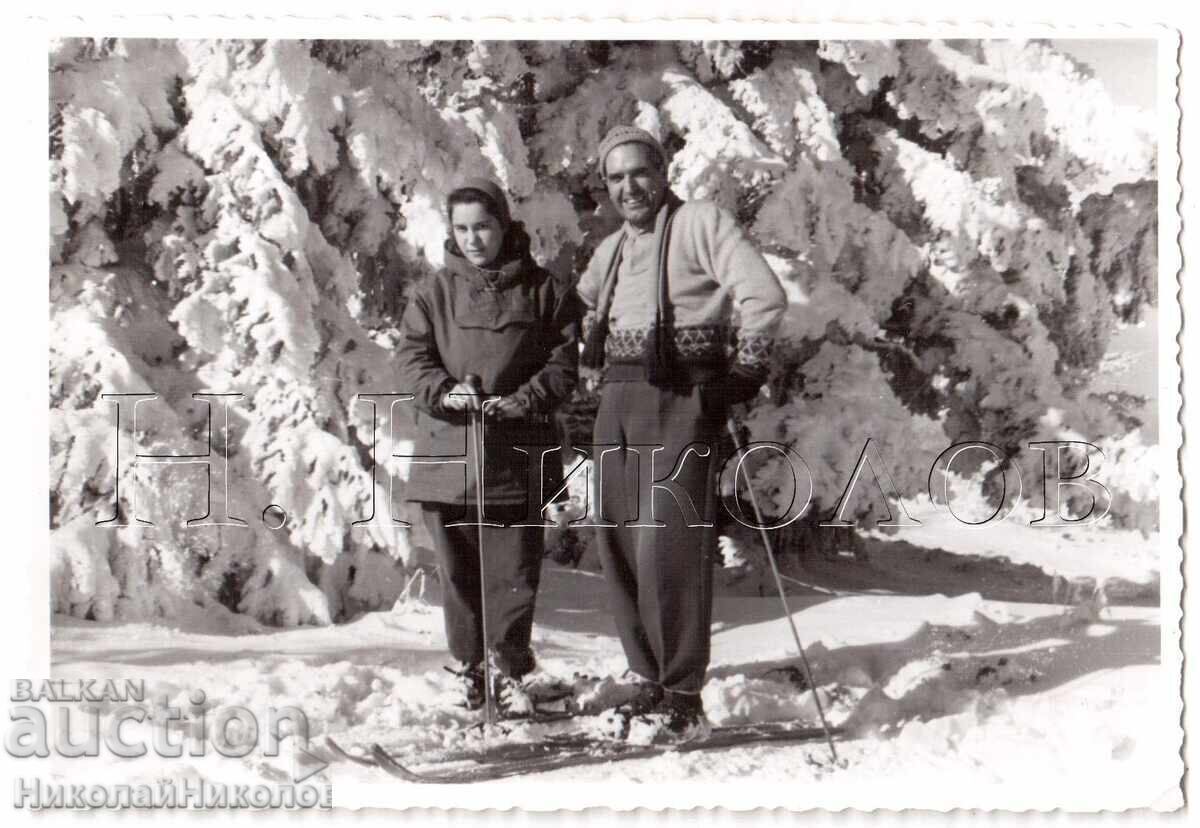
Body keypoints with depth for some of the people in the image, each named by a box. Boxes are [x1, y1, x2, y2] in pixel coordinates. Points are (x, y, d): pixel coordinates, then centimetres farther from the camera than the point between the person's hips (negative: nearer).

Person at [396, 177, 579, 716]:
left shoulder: (544, 291, 6)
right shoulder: (434, 292, 9)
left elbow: (564, 360, 3)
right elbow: (412, 357, 1)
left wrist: (525, 399, -14)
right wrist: (443, 391, -19)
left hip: (518, 454, -1)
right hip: (448, 454, 1)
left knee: (516, 571, 1)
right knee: (459, 571, 7)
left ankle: (511, 672, 17)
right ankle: (468, 668, 21)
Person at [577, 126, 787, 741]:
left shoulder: (700, 222, -3)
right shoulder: (610, 251, 20)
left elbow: (764, 295, -12)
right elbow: (584, 306, 38)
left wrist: (743, 370, -13)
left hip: (682, 399, -8)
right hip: (618, 403, 8)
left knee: (667, 548, -13)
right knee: (617, 546, 5)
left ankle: (684, 700, -6)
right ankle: (650, 681, 16)